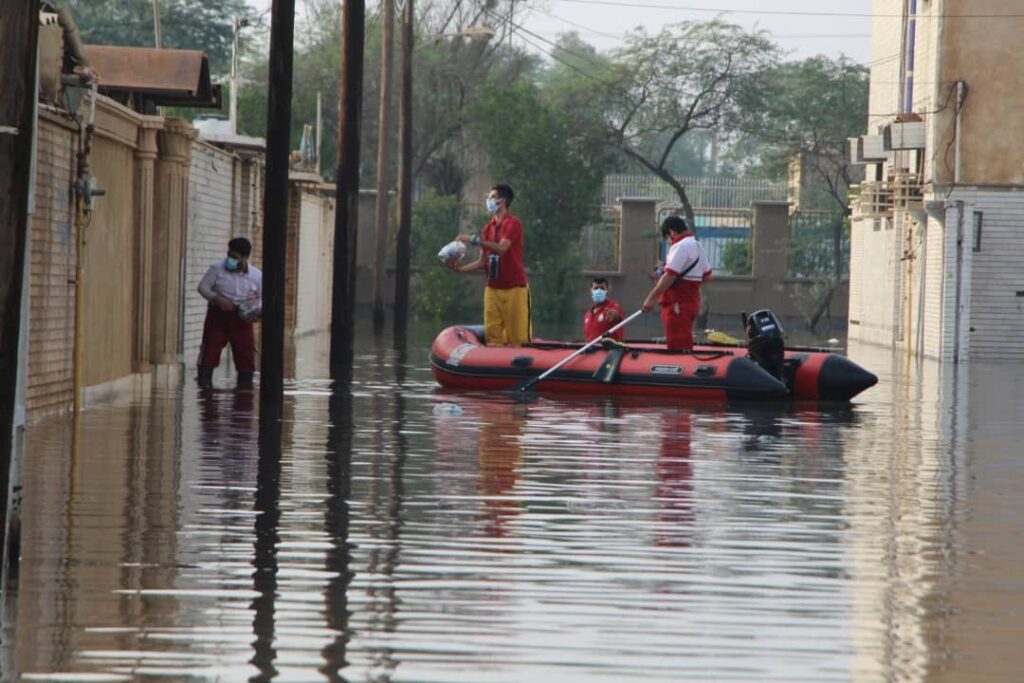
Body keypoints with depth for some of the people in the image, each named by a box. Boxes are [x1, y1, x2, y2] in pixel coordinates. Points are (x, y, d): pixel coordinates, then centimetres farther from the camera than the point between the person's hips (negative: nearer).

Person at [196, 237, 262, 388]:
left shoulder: (257, 275, 0)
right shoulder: (217, 269, -5)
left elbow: (262, 297, 11)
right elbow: (203, 286, -2)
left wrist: (256, 310, -10)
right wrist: (217, 299, -19)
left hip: (242, 319, 1)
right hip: (218, 315, -1)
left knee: (246, 352, 0)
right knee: (210, 349, -6)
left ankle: (245, 384, 12)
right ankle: (204, 380, 2)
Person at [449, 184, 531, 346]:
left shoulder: (513, 223, -6)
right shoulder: (488, 227, 14)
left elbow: (501, 248, -22)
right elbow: (482, 262, 12)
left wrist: (474, 240, -24)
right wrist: (461, 269, -2)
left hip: (514, 288, -6)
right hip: (492, 288, 6)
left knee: (518, 337, -6)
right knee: (492, 335, 1)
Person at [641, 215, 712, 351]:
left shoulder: (680, 247, -14)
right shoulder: (697, 246, 17)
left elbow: (670, 275, -21)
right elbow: (707, 276, 23)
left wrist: (651, 298, -17)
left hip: (678, 303, -10)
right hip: (692, 301, 10)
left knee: (677, 348, -12)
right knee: (685, 346, 12)